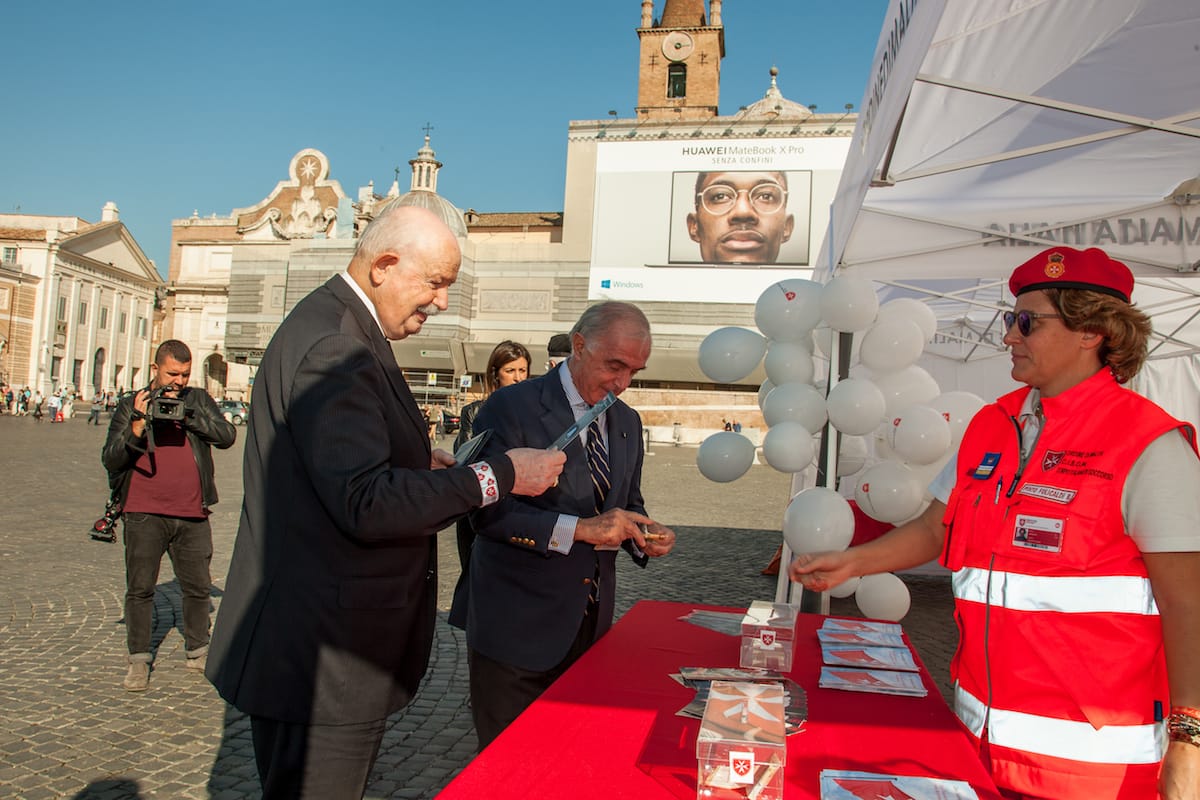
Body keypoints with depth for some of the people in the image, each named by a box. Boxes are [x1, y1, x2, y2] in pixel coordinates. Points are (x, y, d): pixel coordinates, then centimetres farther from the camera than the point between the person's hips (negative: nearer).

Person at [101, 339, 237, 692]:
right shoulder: (130, 405, 6)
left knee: (198, 587, 9)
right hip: (145, 513, -1)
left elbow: (227, 436, -4)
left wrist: (188, 415, -15)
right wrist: (138, 425, -15)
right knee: (140, 587, 0)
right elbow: (110, 459, 0)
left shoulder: (199, 401, 9)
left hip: (192, 515, 2)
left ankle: (198, 651, 26)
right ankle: (139, 660, 14)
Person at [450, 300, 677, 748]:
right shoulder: (511, 408, -12)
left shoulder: (628, 422, 10)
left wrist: (644, 537, -4)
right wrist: (580, 529, -27)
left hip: (590, 624, 6)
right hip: (517, 627, -6)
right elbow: (488, 513, -19)